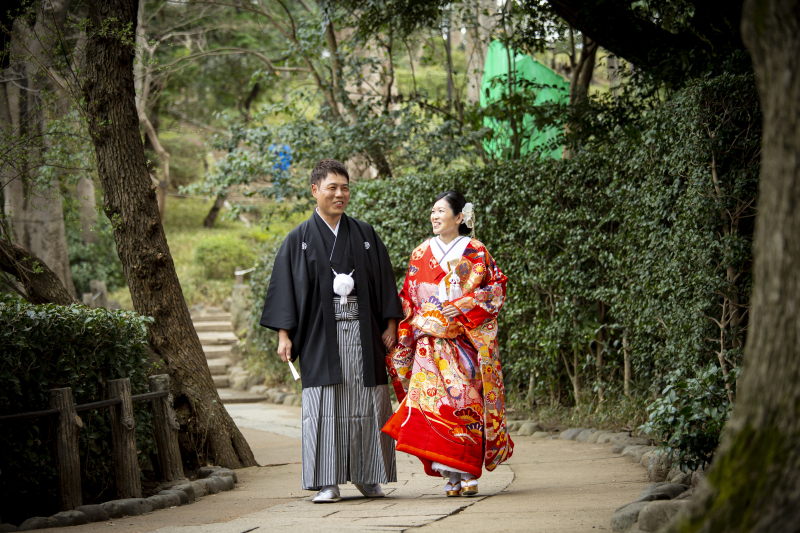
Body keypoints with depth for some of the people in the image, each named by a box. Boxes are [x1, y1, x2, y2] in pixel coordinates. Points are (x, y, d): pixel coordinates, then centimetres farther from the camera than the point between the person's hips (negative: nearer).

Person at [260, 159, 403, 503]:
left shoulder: (365, 235, 11)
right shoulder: (300, 239, 5)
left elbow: (384, 281, 11)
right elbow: (285, 287, 2)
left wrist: (390, 324, 4)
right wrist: (283, 334, -5)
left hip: (362, 333, 2)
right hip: (321, 335, -2)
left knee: (366, 402, 1)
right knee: (326, 406, -5)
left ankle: (367, 475, 11)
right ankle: (327, 482, -3)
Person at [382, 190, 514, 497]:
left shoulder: (476, 252, 5)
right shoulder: (421, 254, 14)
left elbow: (496, 289, -1)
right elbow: (409, 300, 16)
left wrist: (463, 306, -12)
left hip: (467, 339, -2)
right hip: (431, 340, 2)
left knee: (465, 398, -9)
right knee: (433, 396, -11)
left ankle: (468, 473, -2)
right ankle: (452, 474, -8)